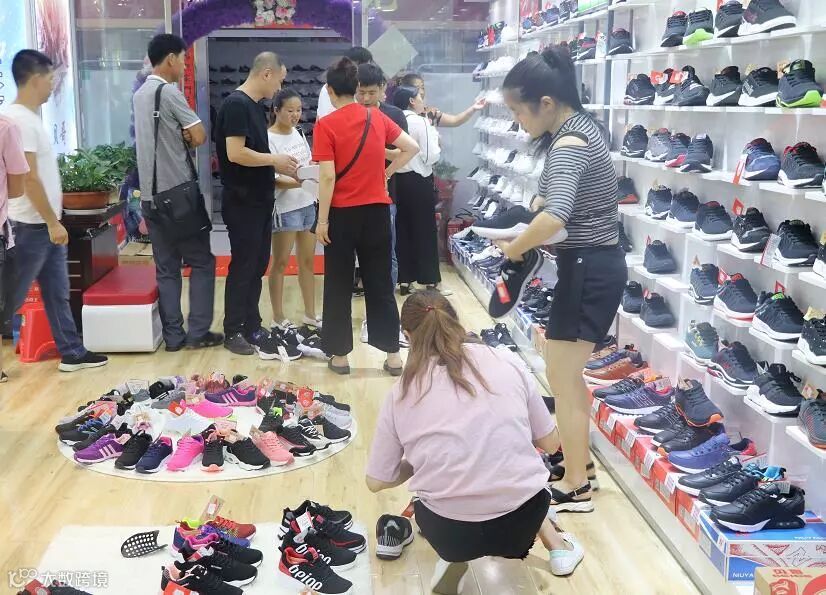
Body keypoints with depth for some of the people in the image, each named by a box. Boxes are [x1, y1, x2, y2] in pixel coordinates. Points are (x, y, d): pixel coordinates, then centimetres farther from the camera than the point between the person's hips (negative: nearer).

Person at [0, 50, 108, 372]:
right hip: (32, 226, -10)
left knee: (57, 293, 13)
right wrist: (52, 222, -19)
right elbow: (29, 179, -22)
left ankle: (72, 353, 21)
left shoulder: (29, 116, 11)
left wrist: (53, 221, 17)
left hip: (45, 225, 10)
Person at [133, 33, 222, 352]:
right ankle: (198, 332, 4)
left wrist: (179, 137, 0)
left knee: (166, 268, 9)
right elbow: (199, 137, -14)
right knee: (201, 262, 3)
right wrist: (185, 138, 6)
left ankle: (173, 335, 10)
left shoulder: (140, 94, 15)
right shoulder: (169, 92, -12)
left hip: (151, 194, 8)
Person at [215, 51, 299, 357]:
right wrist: (275, 160, -14)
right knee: (242, 266, -2)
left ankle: (251, 326, 21)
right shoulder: (236, 104, -15)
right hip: (242, 202, -9)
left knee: (257, 265, 13)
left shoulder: (256, 106, 14)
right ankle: (233, 332, 8)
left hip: (260, 200, 9)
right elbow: (236, 154, -23)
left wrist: (280, 169, 10)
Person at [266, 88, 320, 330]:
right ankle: (278, 317, 13)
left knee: (307, 260, 13)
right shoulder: (269, 139, -13)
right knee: (281, 262, 3)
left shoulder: (298, 133, 9)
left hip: (309, 204, 7)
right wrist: (298, 183, -31)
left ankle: (310, 313, 24)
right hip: (285, 208, -7)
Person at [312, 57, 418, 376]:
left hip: (342, 213, -4)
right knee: (380, 284, 11)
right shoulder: (377, 118, 3)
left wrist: (322, 220, -9)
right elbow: (411, 148, 7)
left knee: (339, 286, 8)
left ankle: (340, 355, 14)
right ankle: (392, 354, 13)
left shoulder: (325, 125, -10)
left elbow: (327, 176, -14)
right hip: (377, 210, 4)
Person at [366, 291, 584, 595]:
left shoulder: (401, 393, 0)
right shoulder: (507, 362, 0)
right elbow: (549, 443, 9)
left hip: (449, 532, -1)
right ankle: (556, 545, 26)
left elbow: (376, 482, 5)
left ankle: (457, 555, 11)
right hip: (523, 520, 2)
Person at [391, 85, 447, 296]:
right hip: (419, 181, -6)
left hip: (400, 180, 6)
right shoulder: (421, 122, -12)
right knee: (425, 232, 2)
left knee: (403, 231, 11)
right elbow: (431, 156, -13)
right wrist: (434, 136, 2)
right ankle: (430, 282, 6)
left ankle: (404, 280, 15)